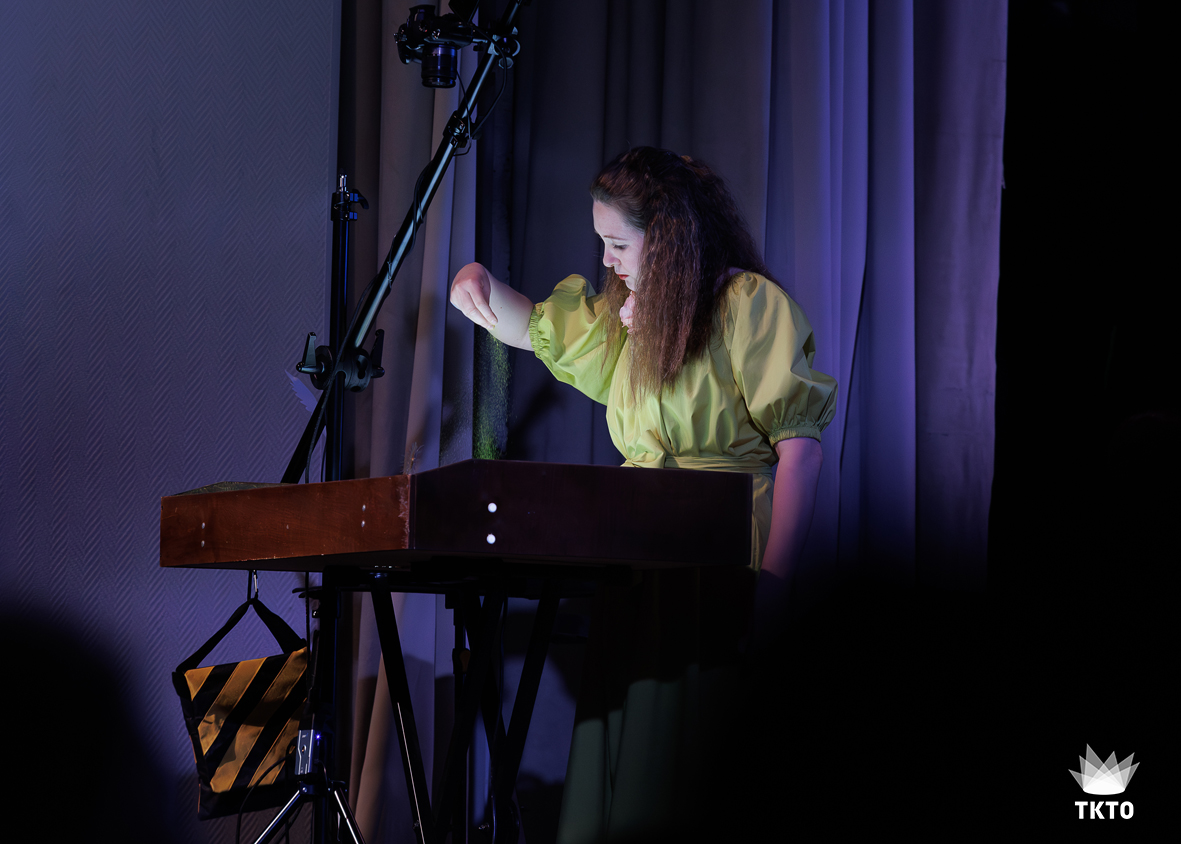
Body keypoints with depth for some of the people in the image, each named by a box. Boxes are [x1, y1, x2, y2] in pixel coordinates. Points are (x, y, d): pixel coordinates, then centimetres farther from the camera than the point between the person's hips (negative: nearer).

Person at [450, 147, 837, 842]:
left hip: (720, 564, -7)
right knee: (615, 748, 1)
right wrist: (483, 284, 11)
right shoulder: (628, 312, 19)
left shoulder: (750, 302, -5)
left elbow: (800, 445, -12)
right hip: (640, 562, 7)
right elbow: (536, 329, 34)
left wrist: (774, 579, -19)